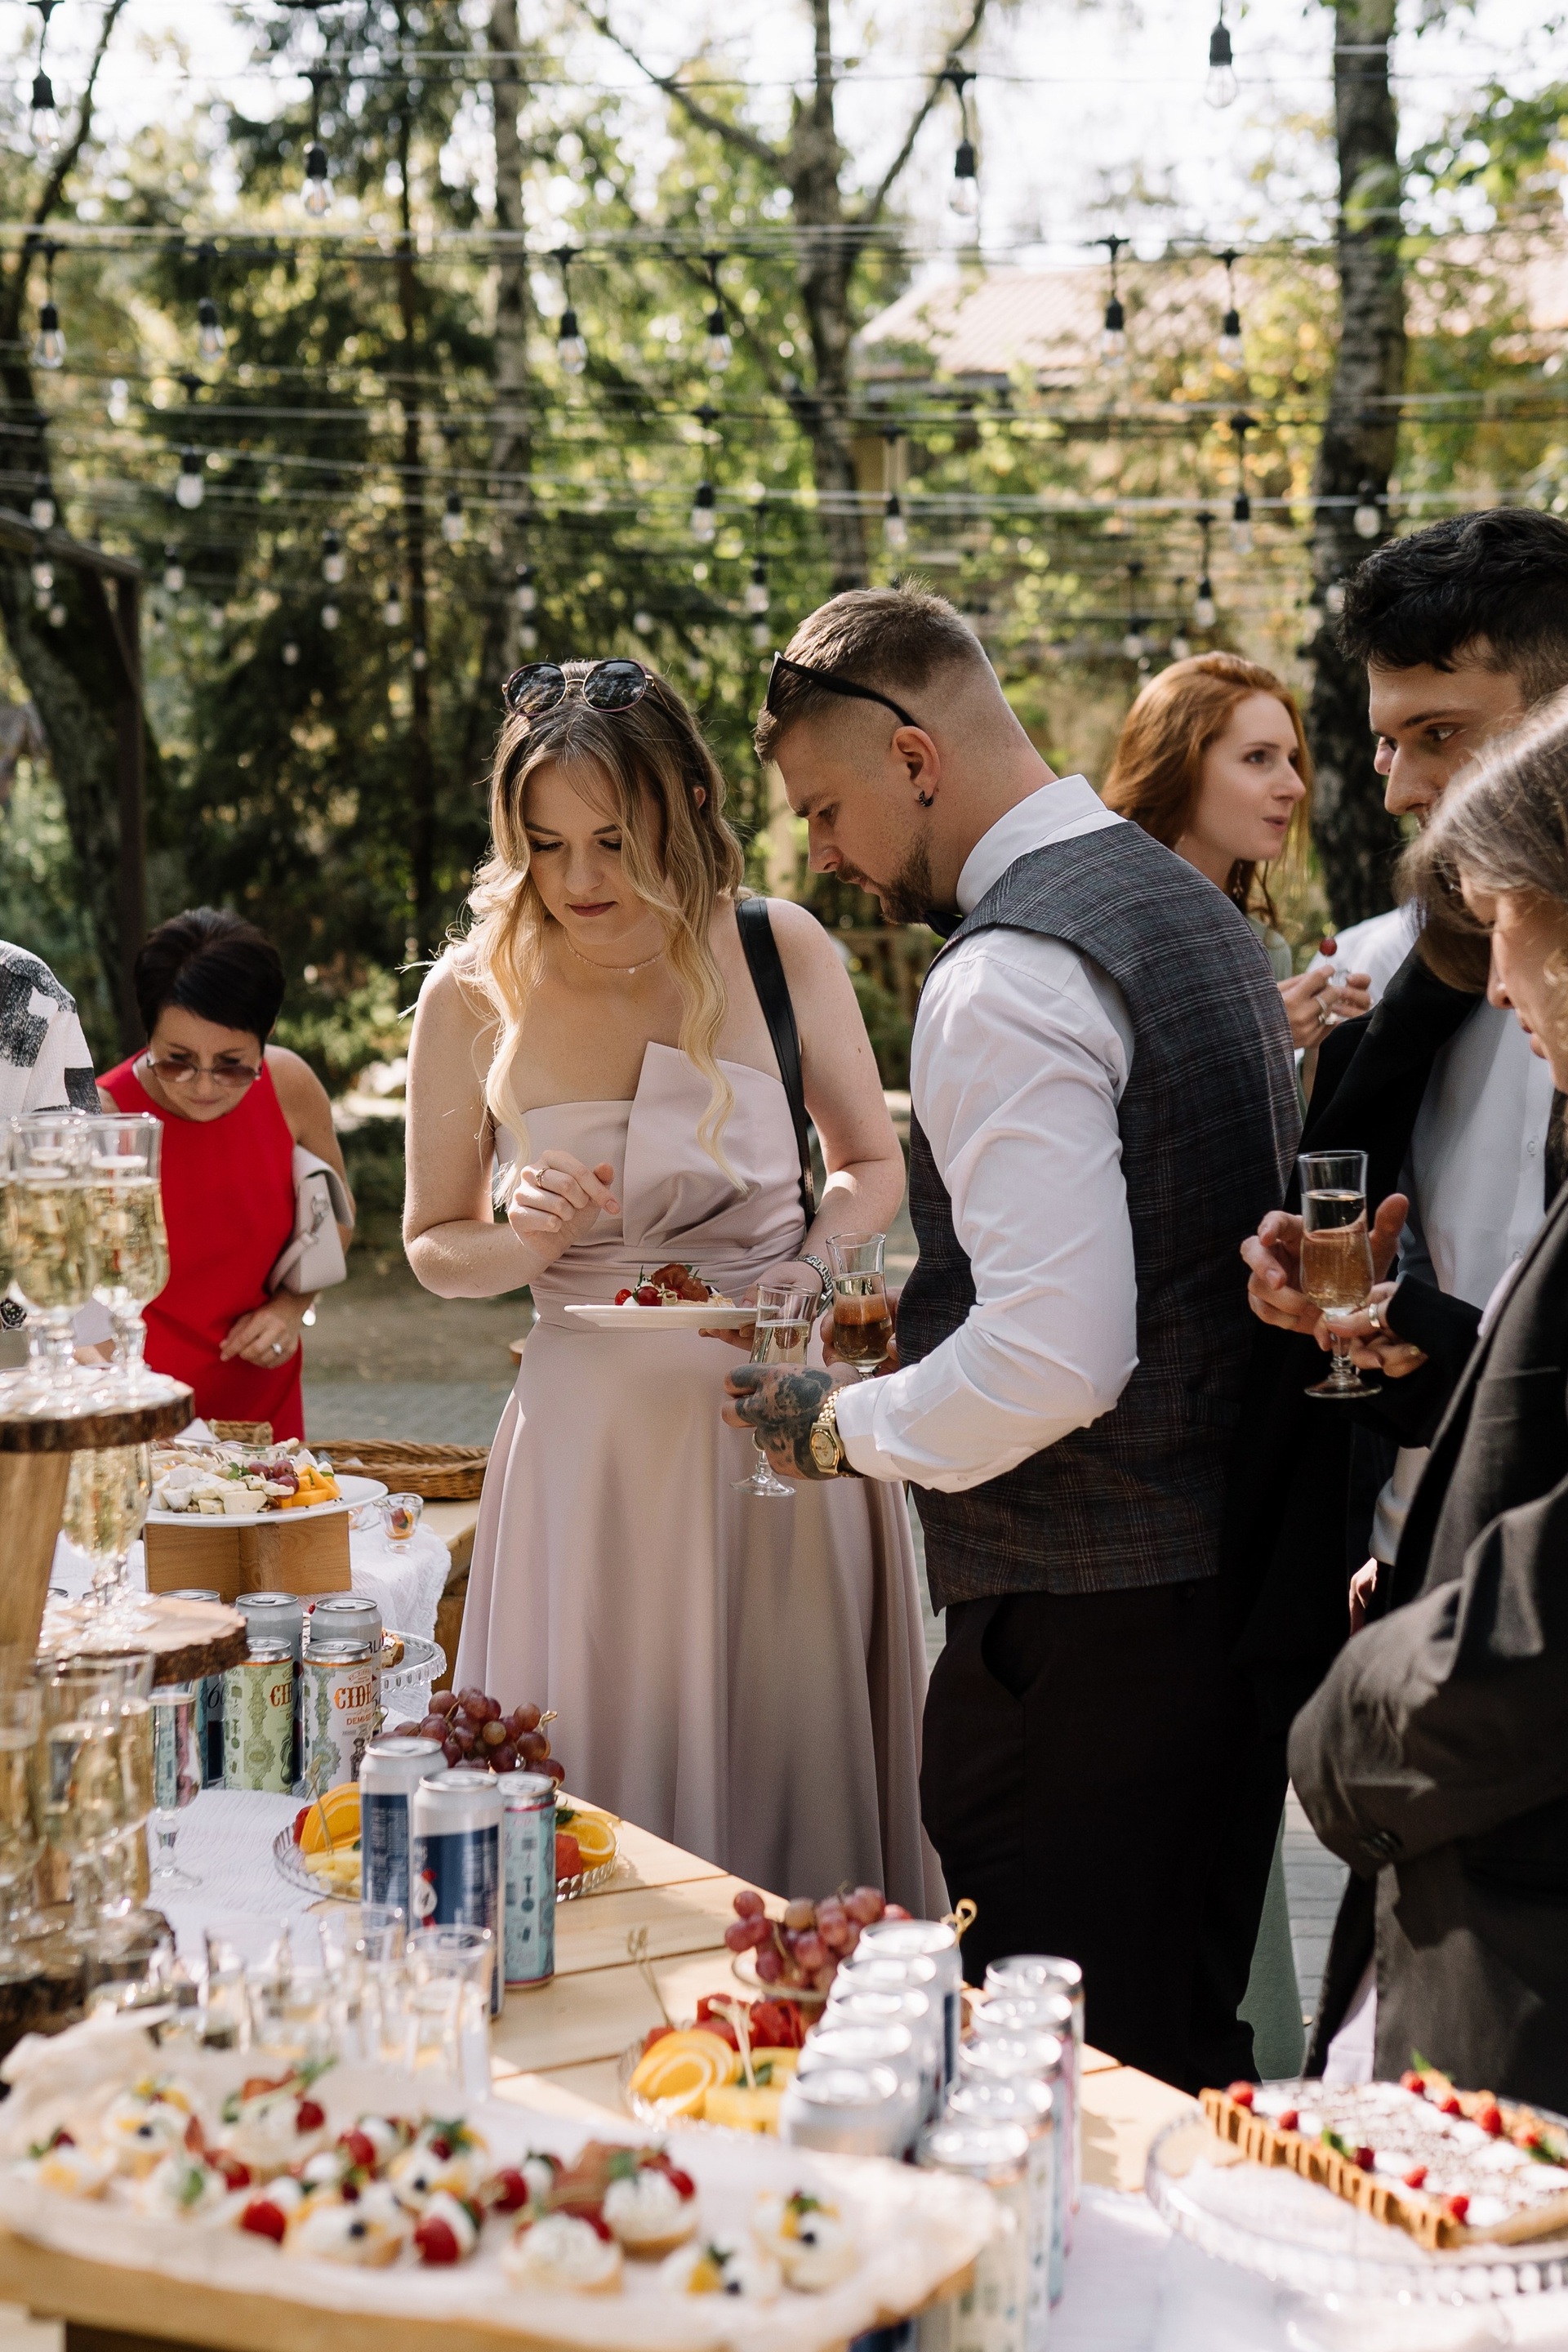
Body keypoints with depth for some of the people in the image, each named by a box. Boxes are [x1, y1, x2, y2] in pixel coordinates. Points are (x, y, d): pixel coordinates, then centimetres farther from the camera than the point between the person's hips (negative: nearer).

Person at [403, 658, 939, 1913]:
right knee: (607, 1804, 5)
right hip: (591, 1433, 0)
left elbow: (876, 1167, 11)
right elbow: (433, 1245, 10)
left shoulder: (778, 951, -3)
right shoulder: (474, 996, -3)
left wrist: (809, 1267, -9)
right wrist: (528, 1242, -12)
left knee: (793, 1764, 7)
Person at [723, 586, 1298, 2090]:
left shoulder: (1006, 979, -18)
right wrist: (928, 1313, 18)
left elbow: (1056, 1362, -26)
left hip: (1078, 1629, -10)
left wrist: (846, 1427, -10)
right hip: (1224, 1576, 10)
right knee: (1177, 2049, 19)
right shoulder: (1188, 907, 13)